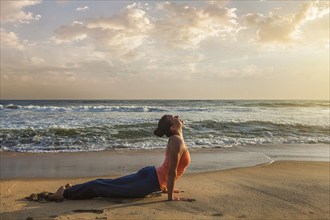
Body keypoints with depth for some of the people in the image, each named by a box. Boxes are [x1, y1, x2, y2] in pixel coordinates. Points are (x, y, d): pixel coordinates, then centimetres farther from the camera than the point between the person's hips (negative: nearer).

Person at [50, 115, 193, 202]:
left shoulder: (175, 139, 11)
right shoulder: (177, 141, -21)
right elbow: (172, 171, -21)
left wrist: (166, 186, 26)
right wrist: (170, 196, -16)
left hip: (150, 175, 9)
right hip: (150, 181, -9)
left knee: (111, 184, 16)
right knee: (106, 187, -1)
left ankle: (73, 189, 26)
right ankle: (66, 193, 8)